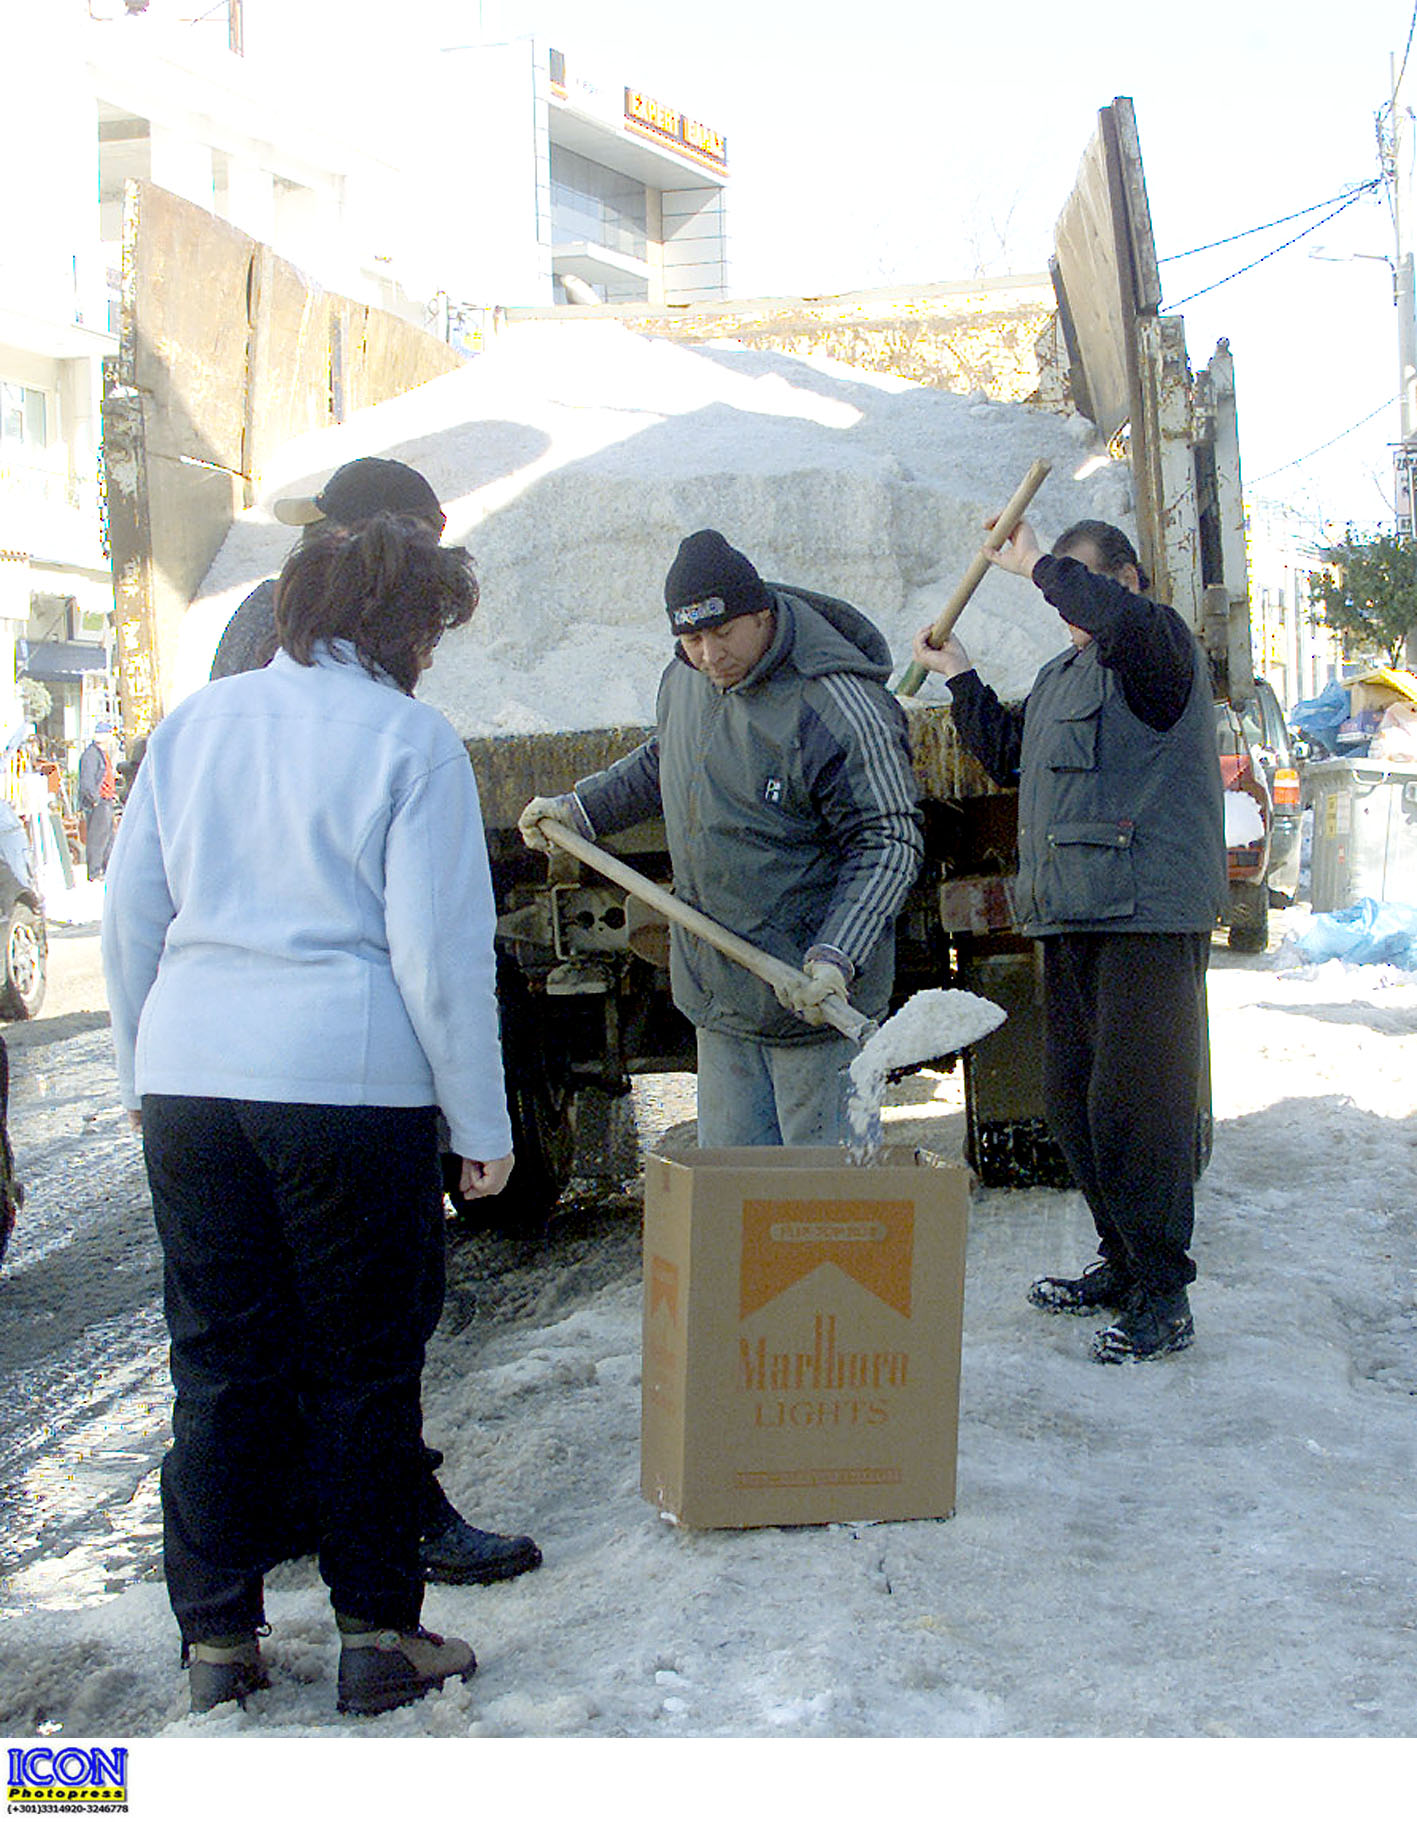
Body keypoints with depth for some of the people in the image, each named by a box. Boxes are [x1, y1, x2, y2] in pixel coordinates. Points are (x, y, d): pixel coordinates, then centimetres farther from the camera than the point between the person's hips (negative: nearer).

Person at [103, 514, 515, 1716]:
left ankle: (216, 1639, 20)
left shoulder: (194, 724, 11)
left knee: (220, 1364, 13)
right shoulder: (411, 740, -4)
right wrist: (484, 1126, -2)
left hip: (190, 1079, 5)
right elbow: (440, 954, -8)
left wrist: (142, 1077, 23)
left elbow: (130, 919, 13)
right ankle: (379, 1636, 17)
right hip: (352, 1082, -4)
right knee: (363, 1371, 8)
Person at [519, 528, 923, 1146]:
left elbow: (888, 844, -18)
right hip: (717, 987, 7)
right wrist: (580, 808, 24)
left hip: (813, 989, -7)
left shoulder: (841, 712, -20)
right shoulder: (685, 679, 5)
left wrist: (836, 956, -29)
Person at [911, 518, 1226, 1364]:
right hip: (1071, 915, 9)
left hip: (1152, 913, -9)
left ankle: (1164, 1295, -2)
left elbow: (1130, 624, -29)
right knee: (1073, 1097, 13)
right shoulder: (1059, 675, 22)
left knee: (1136, 1102, -10)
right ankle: (1122, 1265, 26)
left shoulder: (1163, 650, -4)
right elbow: (1008, 755, 35)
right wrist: (960, 675, 28)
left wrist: (1038, 567, -18)